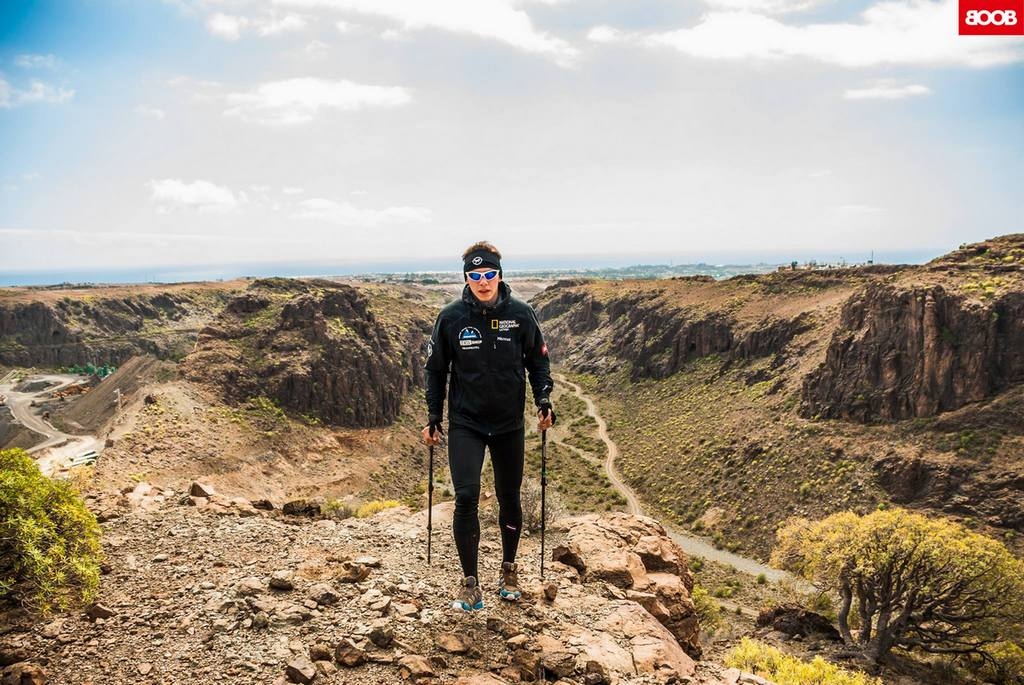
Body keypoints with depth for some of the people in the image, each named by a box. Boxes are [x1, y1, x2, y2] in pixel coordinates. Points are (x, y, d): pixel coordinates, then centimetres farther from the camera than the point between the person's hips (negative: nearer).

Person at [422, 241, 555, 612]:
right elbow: (436, 369, 4)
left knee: (509, 498, 12)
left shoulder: (521, 314, -7)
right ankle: (470, 582, 2)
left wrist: (543, 400, -7)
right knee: (466, 497, -13)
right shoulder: (451, 317, -7)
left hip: (509, 424, 1)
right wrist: (433, 417, 2)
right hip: (465, 423, -1)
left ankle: (509, 569, 34)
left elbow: (538, 359, 6)